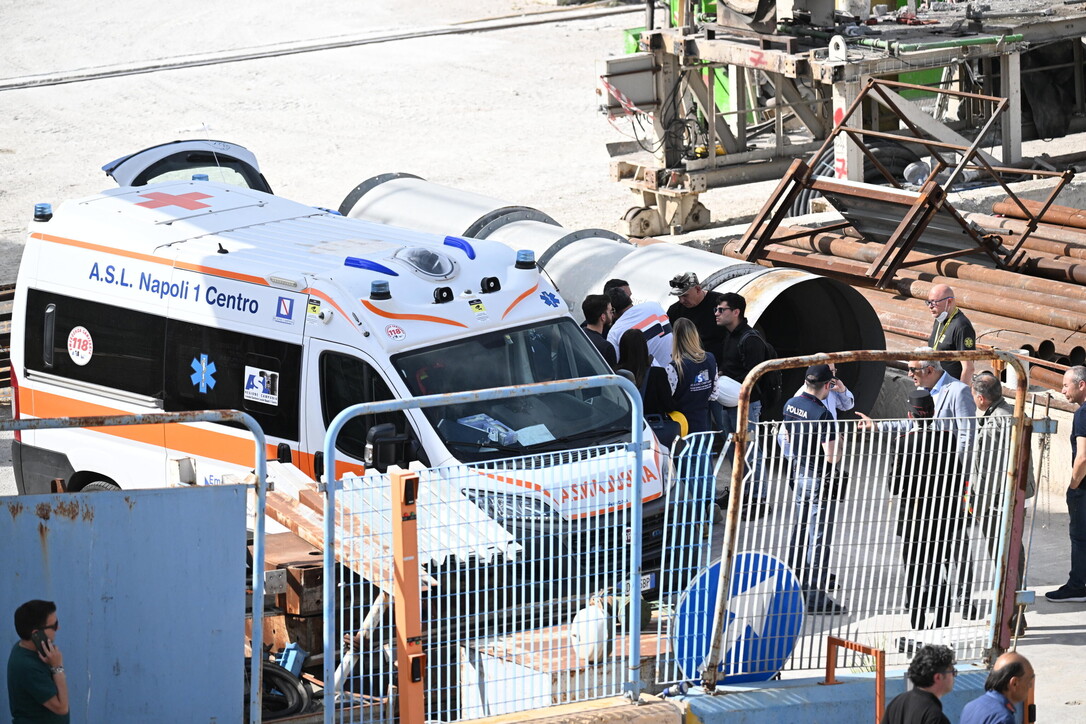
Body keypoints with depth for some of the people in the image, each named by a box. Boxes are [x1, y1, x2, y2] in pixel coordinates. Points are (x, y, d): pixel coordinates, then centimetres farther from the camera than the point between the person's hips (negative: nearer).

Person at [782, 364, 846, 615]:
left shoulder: (791, 405, 1)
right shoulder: (822, 415, -25)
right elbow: (831, 456, -26)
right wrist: (837, 442, -6)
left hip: (799, 474, 9)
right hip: (820, 480, -9)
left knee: (800, 529, 22)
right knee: (819, 538, -4)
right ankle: (815, 596, -4)